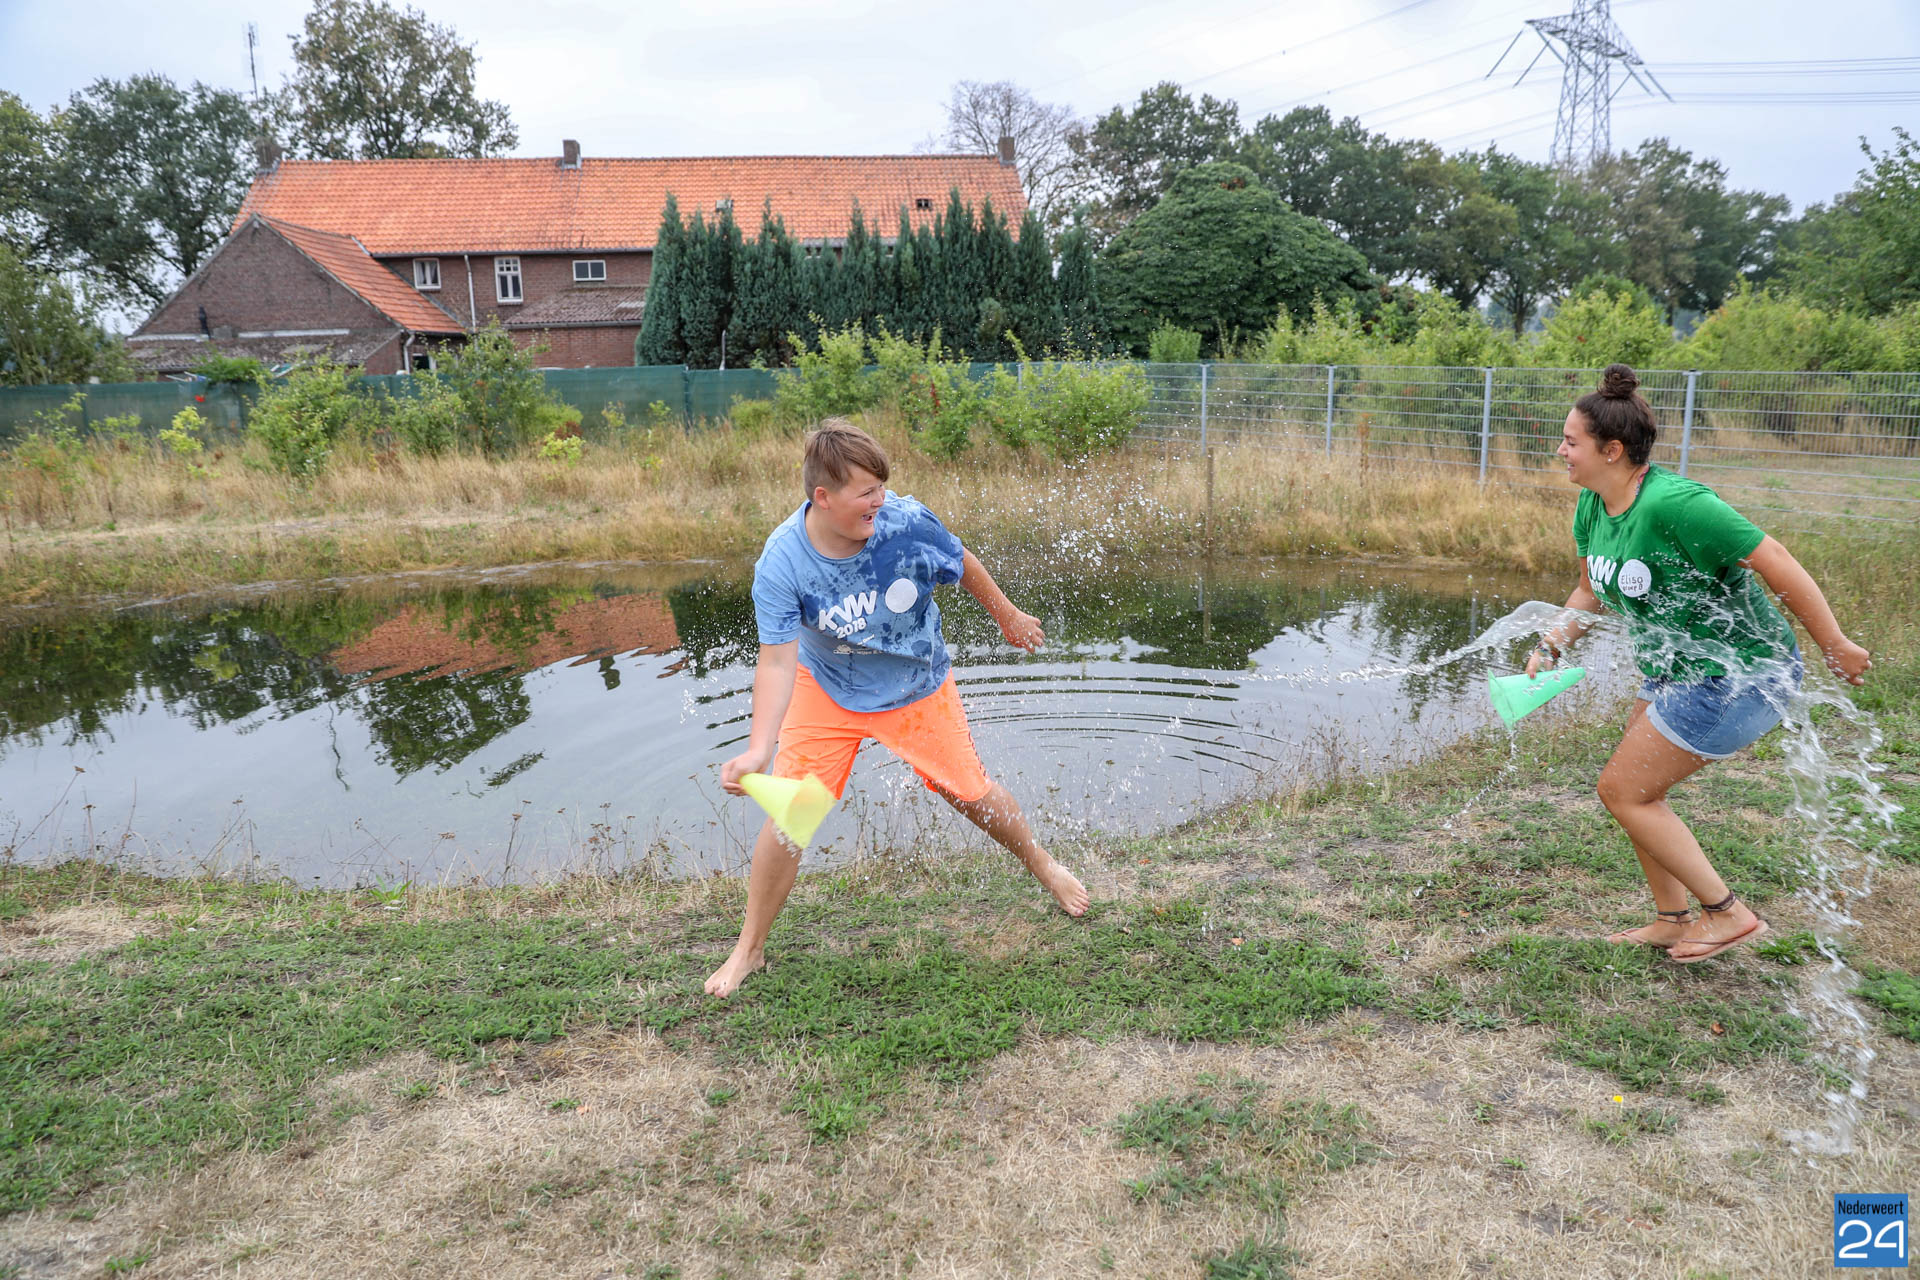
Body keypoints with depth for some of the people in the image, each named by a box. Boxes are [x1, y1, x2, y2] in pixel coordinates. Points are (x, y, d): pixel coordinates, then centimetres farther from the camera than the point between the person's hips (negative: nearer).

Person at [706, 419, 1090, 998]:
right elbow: (778, 660, -31)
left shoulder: (908, 521, -26)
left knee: (971, 793, 9)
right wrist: (758, 748, -44)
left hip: (917, 688, 1)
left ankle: (1041, 863, 42)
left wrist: (1009, 616, 10)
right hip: (825, 690, -1)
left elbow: (964, 565, -6)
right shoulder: (781, 564, -29)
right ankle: (749, 949, 15)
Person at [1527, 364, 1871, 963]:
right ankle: (1672, 920, 30)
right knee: (1635, 789, 14)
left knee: (1623, 791, -5)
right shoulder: (1591, 507, 0)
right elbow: (1591, 591, 13)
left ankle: (1727, 913, 12)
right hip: (1679, 671, 9)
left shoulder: (1672, 503, -29)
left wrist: (1835, 645, -15)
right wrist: (1550, 645, -1)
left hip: (1738, 676, -9)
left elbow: (1774, 561, -23)